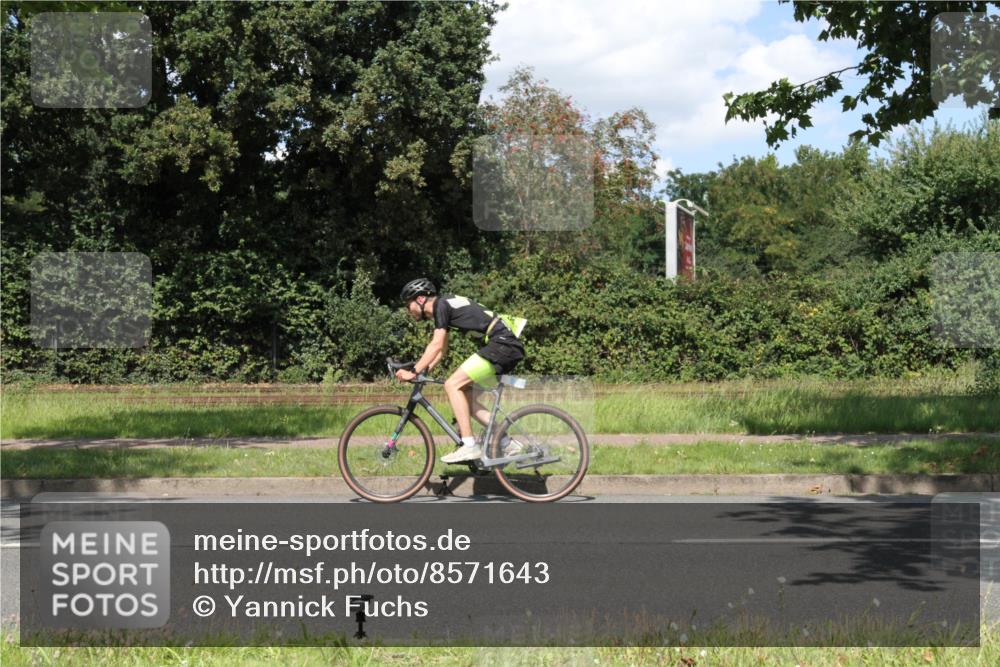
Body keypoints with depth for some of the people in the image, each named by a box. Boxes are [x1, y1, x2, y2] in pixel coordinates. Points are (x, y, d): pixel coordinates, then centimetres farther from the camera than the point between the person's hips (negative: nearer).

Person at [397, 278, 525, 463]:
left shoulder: (441, 304, -7)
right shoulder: (443, 307, 21)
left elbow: (436, 345, -14)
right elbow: (442, 349, 26)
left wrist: (413, 372, -13)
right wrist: (423, 370, 16)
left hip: (502, 344, -10)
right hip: (508, 349, 10)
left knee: (452, 385, -13)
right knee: (464, 395, 11)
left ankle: (469, 446, -15)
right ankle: (507, 443, 10)